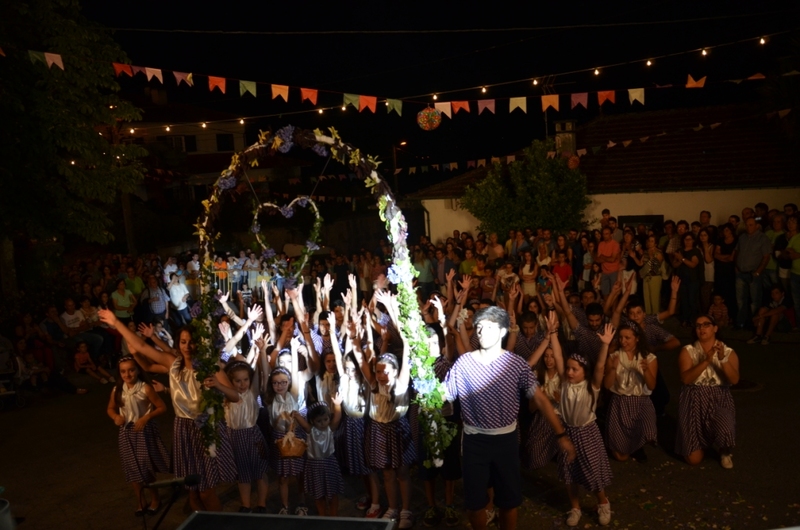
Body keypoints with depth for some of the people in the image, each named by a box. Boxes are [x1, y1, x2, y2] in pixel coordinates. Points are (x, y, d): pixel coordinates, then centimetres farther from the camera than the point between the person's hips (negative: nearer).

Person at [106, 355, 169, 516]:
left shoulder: (145, 388, -16)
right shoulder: (117, 390, -3)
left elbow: (162, 407, -12)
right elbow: (110, 408, 13)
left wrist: (146, 417, -24)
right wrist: (116, 417, -8)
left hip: (144, 431, -4)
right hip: (126, 432, 4)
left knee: (147, 467, 5)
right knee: (133, 468, 12)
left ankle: (155, 499, 26)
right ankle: (140, 501, 31)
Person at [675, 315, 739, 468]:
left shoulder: (728, 352, 2)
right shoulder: (688, 351, -2)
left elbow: (734, 380, -12)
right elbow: (686, 379, -16)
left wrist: (722, 359, -26)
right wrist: (707, 360, -24)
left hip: (720, 400, 1)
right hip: (694, 402, -1)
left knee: (725, 432, -32)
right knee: (693, 459, -5)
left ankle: (725, 452, 8)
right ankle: (703, 441, 34)